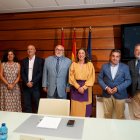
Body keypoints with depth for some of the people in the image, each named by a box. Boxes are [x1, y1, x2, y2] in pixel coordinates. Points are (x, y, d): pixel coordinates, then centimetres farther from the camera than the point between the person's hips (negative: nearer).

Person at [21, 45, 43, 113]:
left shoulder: (40, 60, 1)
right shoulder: (24, 61, 11)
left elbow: (40, 73, -7)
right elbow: (22, 73, 4)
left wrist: (32, 82, -13)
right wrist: (27, 82, -10)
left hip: (36, 86, -3)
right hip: (26, 86, 3)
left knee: (36, 104, 4)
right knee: (26, 105, 8)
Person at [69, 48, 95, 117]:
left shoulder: (90, 64, 2)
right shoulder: (73, 64, 4)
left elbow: (91, 78, -4)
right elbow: (71, 77, 0)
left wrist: (83, 87, -13)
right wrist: (78, 87, -11)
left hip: (86, 88, 0)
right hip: (75, 88, 1)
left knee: (86, 108, 4)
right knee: (75, 108, 4)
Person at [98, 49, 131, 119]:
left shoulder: (125, 67, 0)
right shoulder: (104, 66, 3)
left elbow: (128, 80, -2)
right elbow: (100, 78, 3)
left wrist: (118, 88, -14)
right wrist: (106, 88, -12)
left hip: (120, 95, -1)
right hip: (107, 94, 1)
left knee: (120, 116, 9)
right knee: (107, 115, 12)